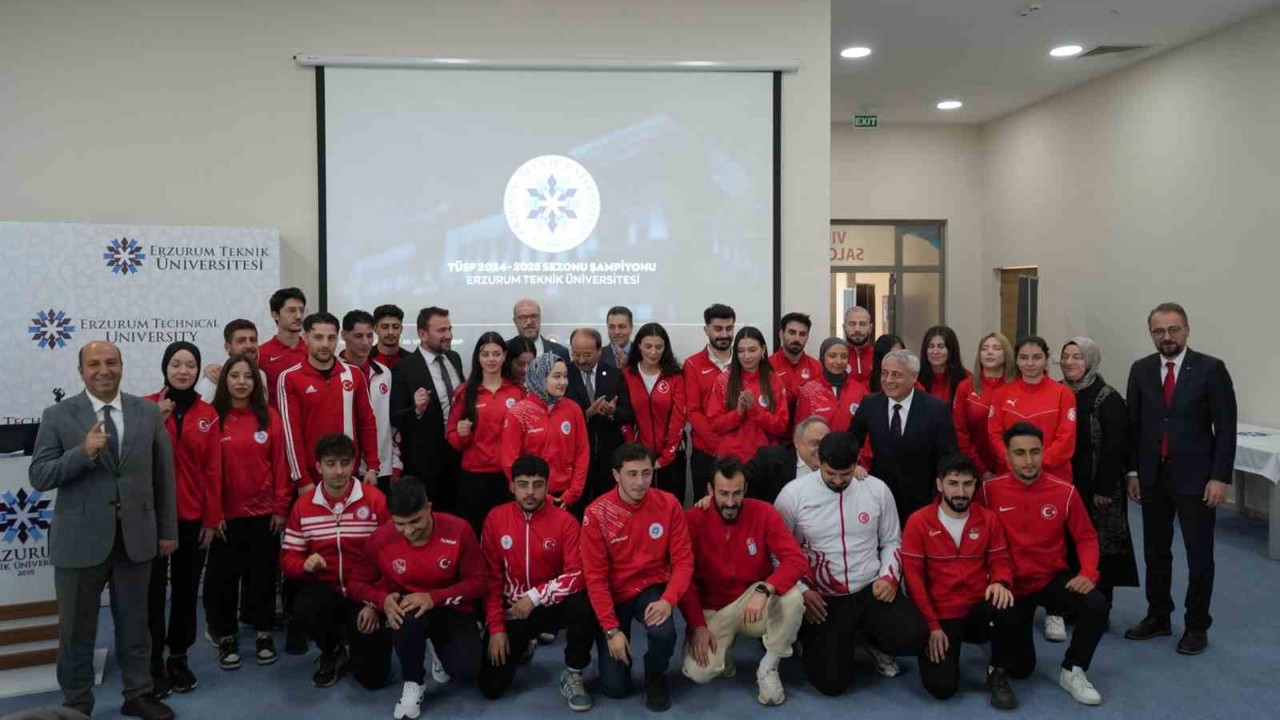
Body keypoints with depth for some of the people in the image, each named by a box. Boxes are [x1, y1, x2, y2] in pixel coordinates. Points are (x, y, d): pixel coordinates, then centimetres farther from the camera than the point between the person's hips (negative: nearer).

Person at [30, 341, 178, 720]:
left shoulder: (149, 412, 2)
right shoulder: (57, 416, -4)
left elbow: (163, 474, 6)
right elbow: (38, 477, -9)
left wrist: (168, 530, 6)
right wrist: (83, 452, -25)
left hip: (136, 537, 2)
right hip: (80, 540, -1)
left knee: (135, 623, 15)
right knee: (77, 629, 12)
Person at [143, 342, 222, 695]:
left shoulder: (207, 413, 2)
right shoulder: (146, 406, -3)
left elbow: (213, 469, 3)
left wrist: (212, 519, 1)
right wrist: (157, 421, -21)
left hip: (193, 516, 2)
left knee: (186, 589, 11)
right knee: (154, 590, 4)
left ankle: (179, 657, 25)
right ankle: (154, 662, 17)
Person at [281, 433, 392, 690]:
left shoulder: (375, 500, -10)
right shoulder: (303, 506, 1)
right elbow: (288, 557, 5)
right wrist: (305, 564, -20)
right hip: (325, 589, 2)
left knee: (373, 677, -10)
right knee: (304, 611, -36)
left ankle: (353, 644, 29)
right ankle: (332, 651, 1)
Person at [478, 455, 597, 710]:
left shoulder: (565, 521, -12)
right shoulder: (495, 519, -6)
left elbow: (577, 576, -16)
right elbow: (490, 578, -2)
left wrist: (536, 596, -25)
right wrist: (496, 627, -7)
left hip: (552, 605, -2)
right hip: (511, 610, 2)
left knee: (586, 607, -35)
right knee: (491, 687, -7)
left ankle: (572, 676, -9)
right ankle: (522, 644, 27)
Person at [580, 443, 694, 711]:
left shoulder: (668, 504, -12)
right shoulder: (596, 514, -17)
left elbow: (683, 560, -9)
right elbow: (595, 577, -14)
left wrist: (668, 599, -27)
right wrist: (611, 629, -18)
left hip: (652, 588, 1)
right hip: (614, 594, -1)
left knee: (664, 632, -33)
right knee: (615, 687, -4)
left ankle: (656, 675, 4)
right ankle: (617, 644, 31)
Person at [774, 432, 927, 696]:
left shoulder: (877, 489, 0)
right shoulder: (794, 493, -8)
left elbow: (891, 540, 13)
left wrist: (889, 577, -5)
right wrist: (800, 591, -11)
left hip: (872, 589, 2)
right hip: (823, 598, -2)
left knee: (912, 637, -25)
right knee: (832, 682, -12)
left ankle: (875, 641, 12)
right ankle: (814, 640, 23)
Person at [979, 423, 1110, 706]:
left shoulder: (1065, 491, -9)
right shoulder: (990, 490, -13)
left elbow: (1086, 537, 0)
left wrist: (1088, 573, -17)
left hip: (1053, 578, 1)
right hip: (1011, 584, -1)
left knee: (1098, 606, -29)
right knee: (1018, 670, 0)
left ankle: (1072, 671, -2)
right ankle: (1005, 636, 39)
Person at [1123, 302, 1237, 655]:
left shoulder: (1211, 369, -7)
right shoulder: (1140, 370, 4)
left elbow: (1225, 427, -8)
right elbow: (1133, 424, 7)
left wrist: (1220, 477, -12)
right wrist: (1132, 471, 4)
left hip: (1195, 477, -3)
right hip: (1153, 477, 4)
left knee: (1199, 555, 5)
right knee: (1155, 552, 13)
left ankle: (1197, 626, 19)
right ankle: (1158, 617, 27)